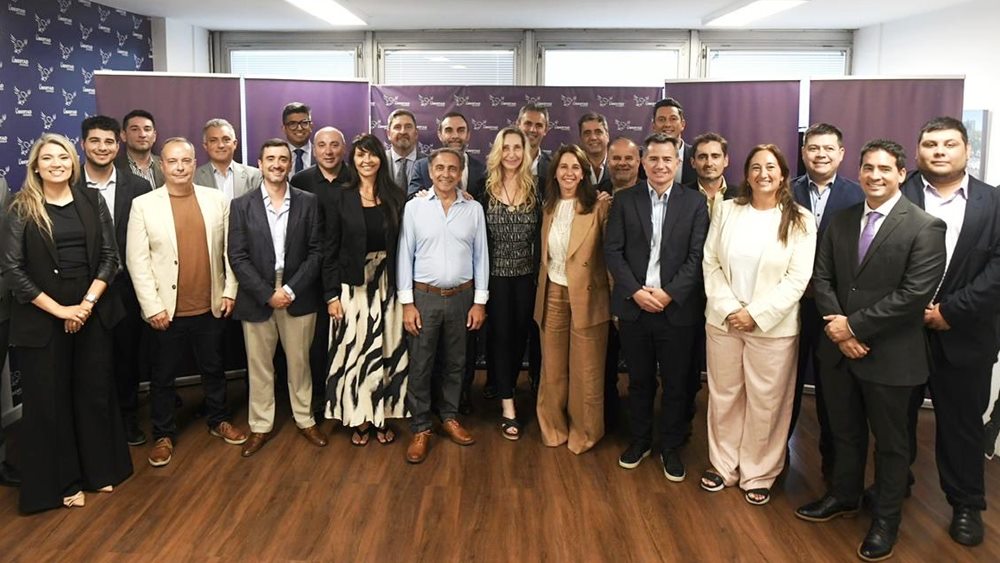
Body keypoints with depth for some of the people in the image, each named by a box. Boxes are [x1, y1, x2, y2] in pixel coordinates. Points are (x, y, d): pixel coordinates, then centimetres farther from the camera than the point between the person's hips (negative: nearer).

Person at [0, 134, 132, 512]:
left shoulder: (93, 202, 4)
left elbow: (109, 257, 2)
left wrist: (87, 303, -9)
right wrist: (58, 309, -13)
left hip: (92, 312, 2)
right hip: (42, 317, -2)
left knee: (95, 391, 10)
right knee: (49, 397, 7)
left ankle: (99, 469, 26)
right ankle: (62, 481, 20)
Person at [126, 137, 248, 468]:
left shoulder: (217, 199, 1)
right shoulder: (143, 205, -5)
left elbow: (230, 248, 5)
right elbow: (137, 260, -6)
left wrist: (229, 291, 1)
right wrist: (152, 306, -10)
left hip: (210, 306, 2)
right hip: (167, 310, -2)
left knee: (213, 368, 17)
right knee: (163, 376, 11)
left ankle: (218, 421, 36)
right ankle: (163, 435, 27)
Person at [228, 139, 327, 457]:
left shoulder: (307, 202, 1)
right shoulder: (242, 205, 0)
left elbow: (316, 251, -2)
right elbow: (237, 257, -5)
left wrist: (291, 289, -12)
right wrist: (268, 294, -13)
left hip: (298, 297, 0)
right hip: (256, 299, 0)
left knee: (299, 362, 11)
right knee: (259, 367, 10)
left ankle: (305, 419, 28)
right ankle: (260, 427, 24)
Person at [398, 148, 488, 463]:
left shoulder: (474, 209, 2)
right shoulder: (414, 207, -3)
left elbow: (481, 256, 4)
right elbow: (405, 256, -2)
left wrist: (480, 301, 1)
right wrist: (407, 303, -6)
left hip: (462, 296, 2)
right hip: (424, 296, -1)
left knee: (455, 363, 13)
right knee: (420, 365, 3)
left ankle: (450, 417, 31)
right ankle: (420, 428, 16)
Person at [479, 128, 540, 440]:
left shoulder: (534, 189, 2)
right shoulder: (486, 189, -2)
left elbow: (540, 236, 3)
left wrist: (539, 272, -3)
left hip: (526, 274, 2)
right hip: (495, 273, -2)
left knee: (520, 335, 11)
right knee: (500, 334, 0)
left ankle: (504, 387, 31)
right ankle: (507, 406, 4)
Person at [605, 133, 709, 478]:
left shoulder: (694, 202, 1)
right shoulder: (625, 200, 3)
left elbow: (698, 256, -5)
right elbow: (612, 251, -1)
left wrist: (669, 293, -14)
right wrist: (636, 291, -12)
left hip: (677, 308, -1)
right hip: (633, 306, 1)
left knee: (676, 383, 9)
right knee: (639, 380, 14)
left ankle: (671, 447, 26)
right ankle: (639, 440, 31)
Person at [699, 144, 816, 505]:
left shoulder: (799, 220, -2)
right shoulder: (726, 211, 4)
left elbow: (797, 278, -8)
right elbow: (711, 264, 1)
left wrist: (756, 314, -15)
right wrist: (729, 310, -10)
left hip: (772, 326, -2)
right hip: (723, 320, 2)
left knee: (765, 403, 6)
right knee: (723, 397, 12)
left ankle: (758, 475, 23)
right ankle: (723, 466, 29)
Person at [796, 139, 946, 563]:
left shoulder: (925, 227, -12)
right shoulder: (840, 221, 6)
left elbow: (915, 293, -19)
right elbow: (821, 277, 4)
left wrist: (854, 325, -18)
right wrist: (837, 326, -11)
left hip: (890, 354, -5)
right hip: (839, 348, 5)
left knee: (890, 441, 12)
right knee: (844, 431, 20)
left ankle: (886, 519, 29)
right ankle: (843, 496, 39)